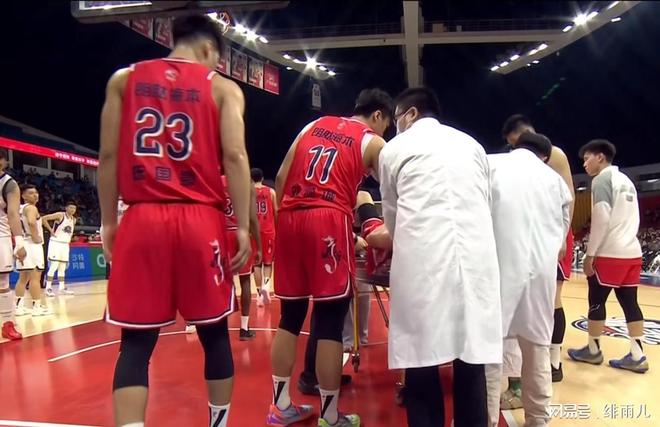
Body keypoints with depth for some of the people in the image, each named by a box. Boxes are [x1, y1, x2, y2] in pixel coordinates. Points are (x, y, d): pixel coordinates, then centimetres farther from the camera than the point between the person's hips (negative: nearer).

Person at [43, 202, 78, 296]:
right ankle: (48, 288, -4)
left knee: (62, 268, 12)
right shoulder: (60, 215, -11)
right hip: (56, 243, -7)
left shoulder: (74, 220, 10)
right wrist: (51, 230, -16)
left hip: (65, 244, 7)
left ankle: (62, 288, 18)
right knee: (53, 266, -9)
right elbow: (44, 219, -16)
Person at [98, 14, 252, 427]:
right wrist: (243, 227, -5)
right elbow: (235, 156, -5)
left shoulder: (123, 79, 13)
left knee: (136, 340, 6)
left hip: (141, 219, 1)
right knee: (214, 331, 13)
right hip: (201, 220, -1)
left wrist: (108, 222, 12)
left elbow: (108, 156, 8)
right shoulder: (223, 88, 7)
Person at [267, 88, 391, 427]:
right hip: (328, 220, -5)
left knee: (290, 315, 13)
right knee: (330, 321, 1)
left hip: (290, 217, 6)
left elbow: (281, 176, 15)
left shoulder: (314, 125, 22)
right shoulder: (373, 142, 9)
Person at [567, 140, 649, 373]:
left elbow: (601, 220, -16)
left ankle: (593, 350, 15)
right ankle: (637, 356, 9)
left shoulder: (602, 179, -8)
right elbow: (630, 219, 20)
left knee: (596, 301, 4)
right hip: (631, 251, 8)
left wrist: (590, 254, -12)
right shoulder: (626, 180, 19)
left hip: (609, 253, -8)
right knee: (629, 303, 8)